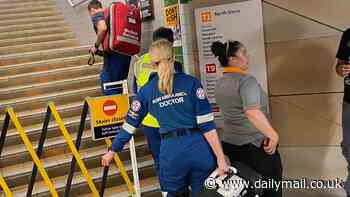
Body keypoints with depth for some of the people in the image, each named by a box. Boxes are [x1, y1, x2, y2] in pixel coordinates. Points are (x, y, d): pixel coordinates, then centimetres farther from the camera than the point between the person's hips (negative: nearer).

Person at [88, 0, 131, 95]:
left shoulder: (96, 15, 4)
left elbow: (103, 28, -18)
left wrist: (96, 46, -7)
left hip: (113, 53, -8)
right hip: (126, 52, 8)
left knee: (106, 83, -1)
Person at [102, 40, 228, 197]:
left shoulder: (146, 91, 3)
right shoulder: (191, 83, -2)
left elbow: (130, 124, 9)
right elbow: (206, 124, -7)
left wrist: (113, 150, 22)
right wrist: (220, 157, -4)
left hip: (171, 153, 1)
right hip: (199, 150, 0)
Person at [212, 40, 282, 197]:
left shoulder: (220, 83, 8)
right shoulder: (246, 80, -18)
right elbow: (253, 113, -33)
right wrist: (273, 135, -25)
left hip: (230, 143, 8)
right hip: (255, 145, -8)